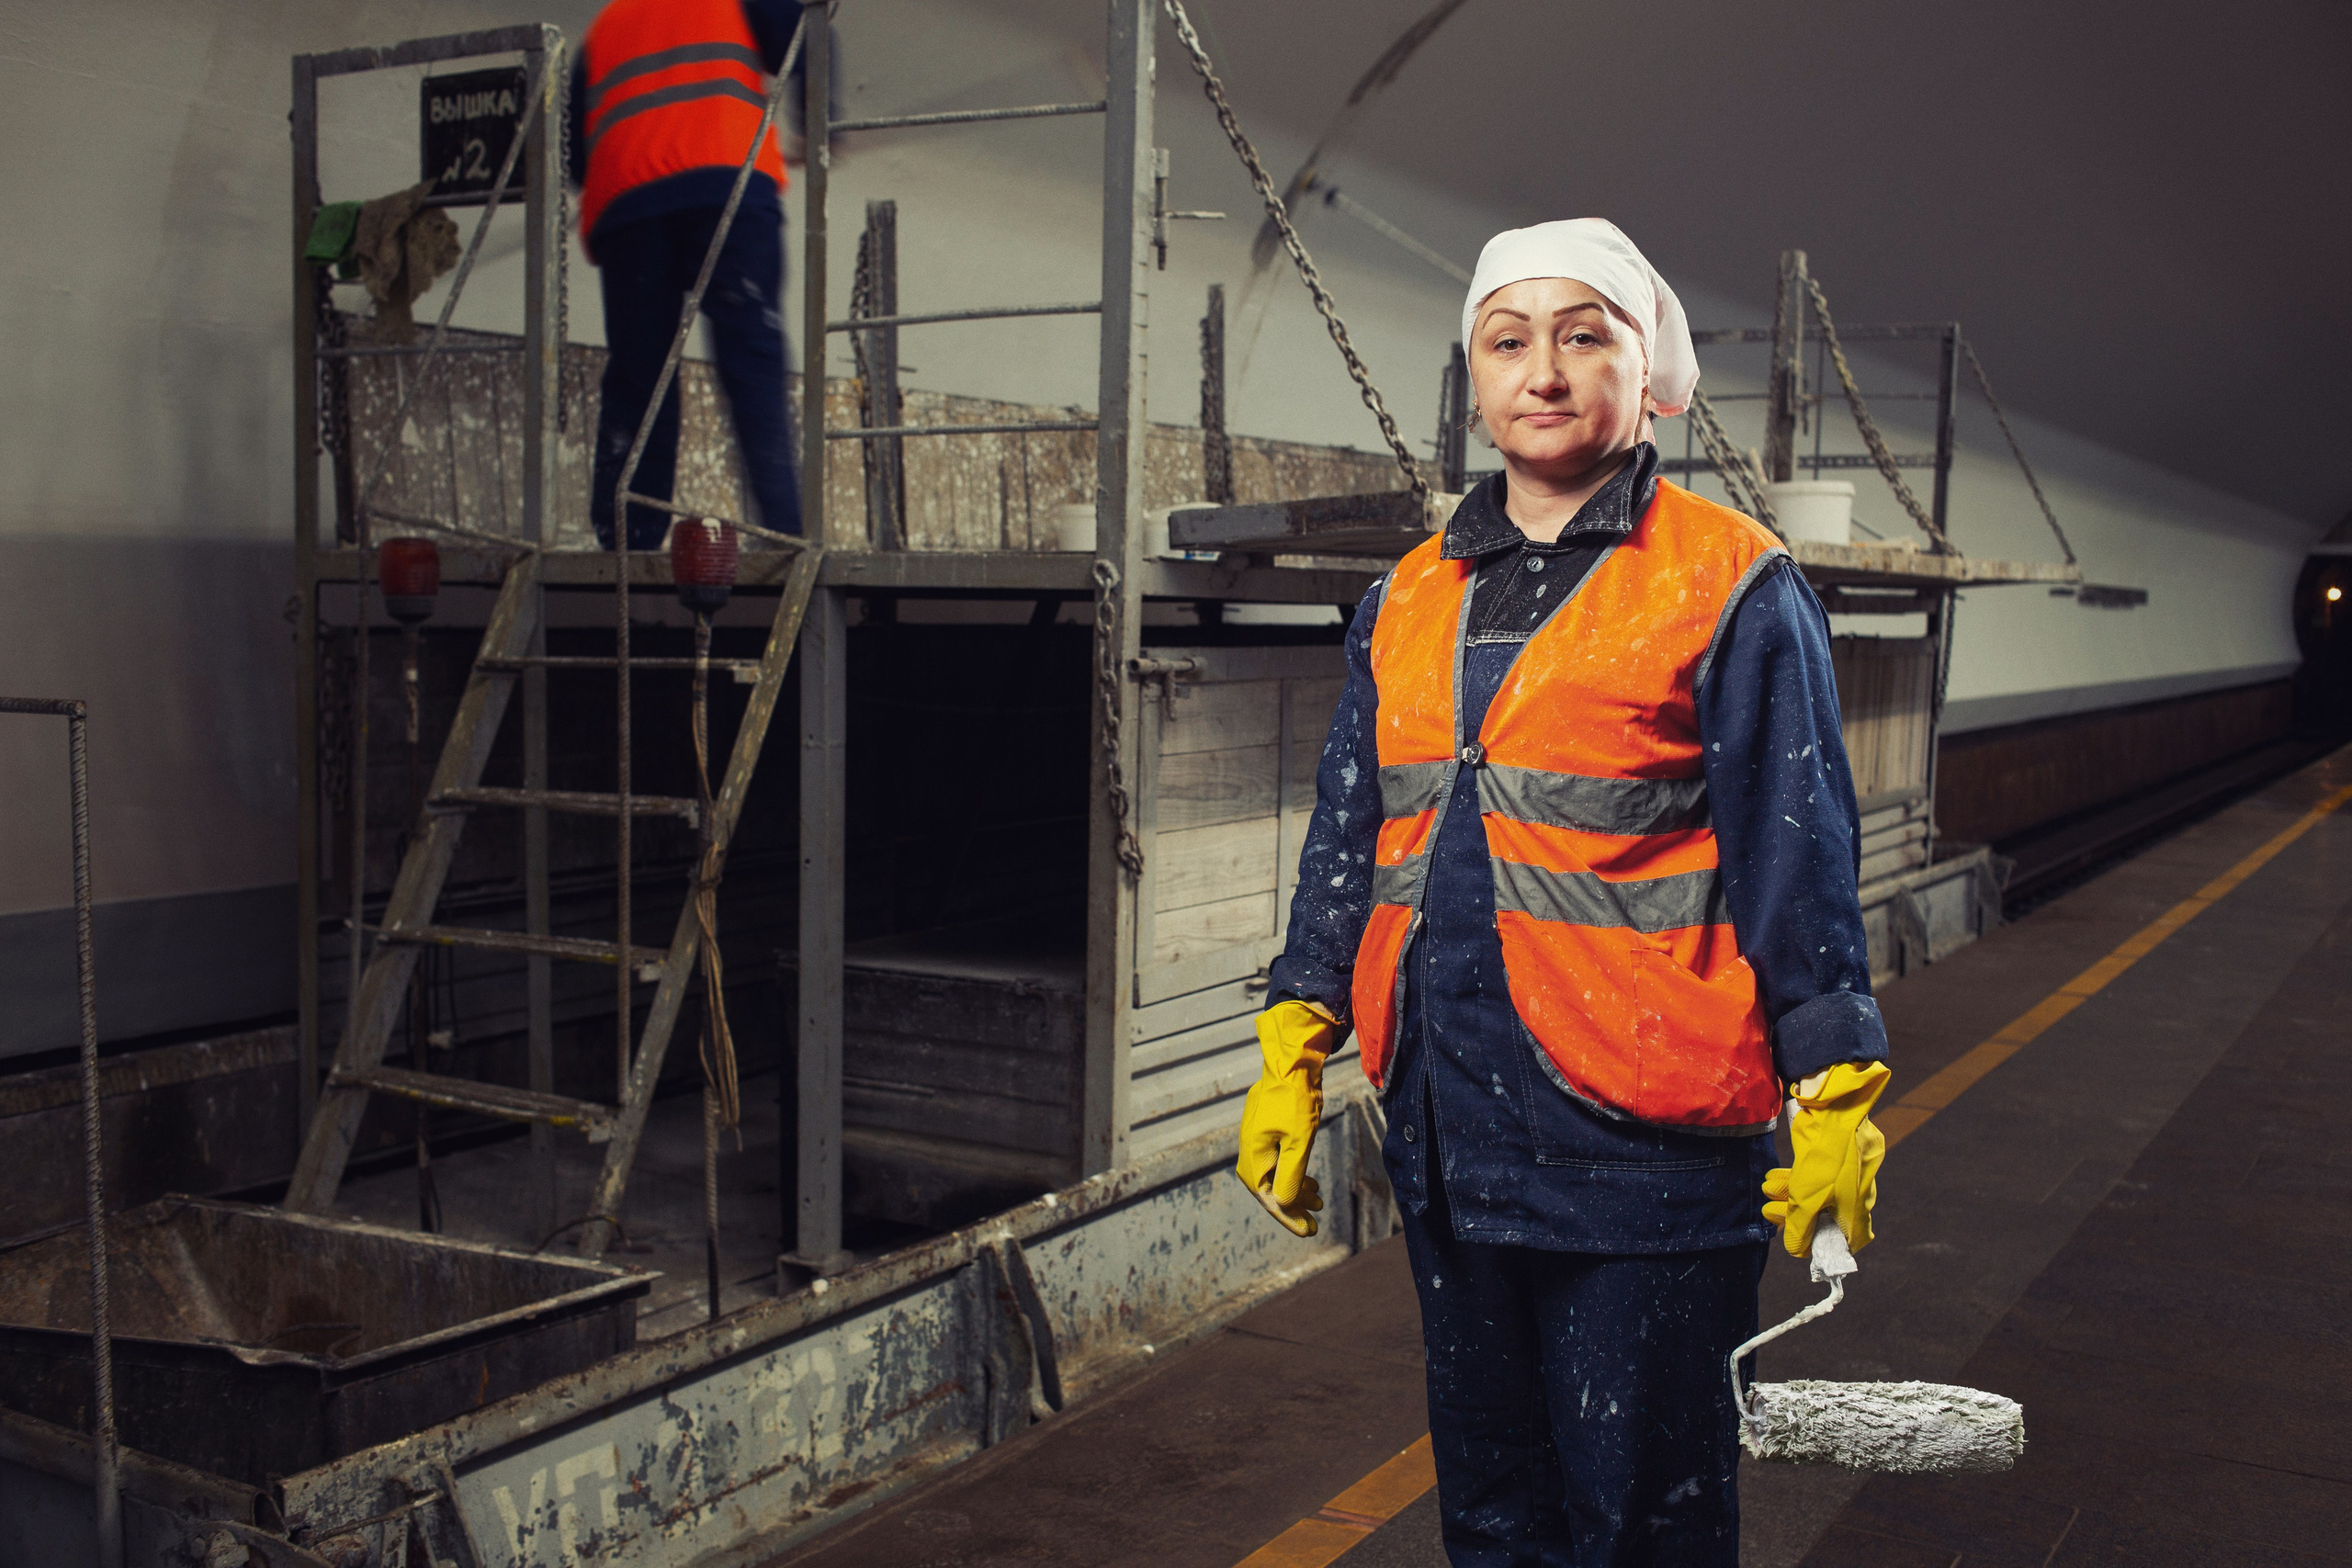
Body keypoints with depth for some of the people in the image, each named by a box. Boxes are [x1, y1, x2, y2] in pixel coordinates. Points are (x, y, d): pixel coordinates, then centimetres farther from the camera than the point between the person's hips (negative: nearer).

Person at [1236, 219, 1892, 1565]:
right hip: (1449, 1128, 5)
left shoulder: (1733, 588, -5)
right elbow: (1349, 838, 14)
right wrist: (1293, 1058, 10)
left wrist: (1834, 1108, -6)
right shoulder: (1409, 601, 10)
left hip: (1648, 1143, -5)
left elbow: (1800, 861, -5)